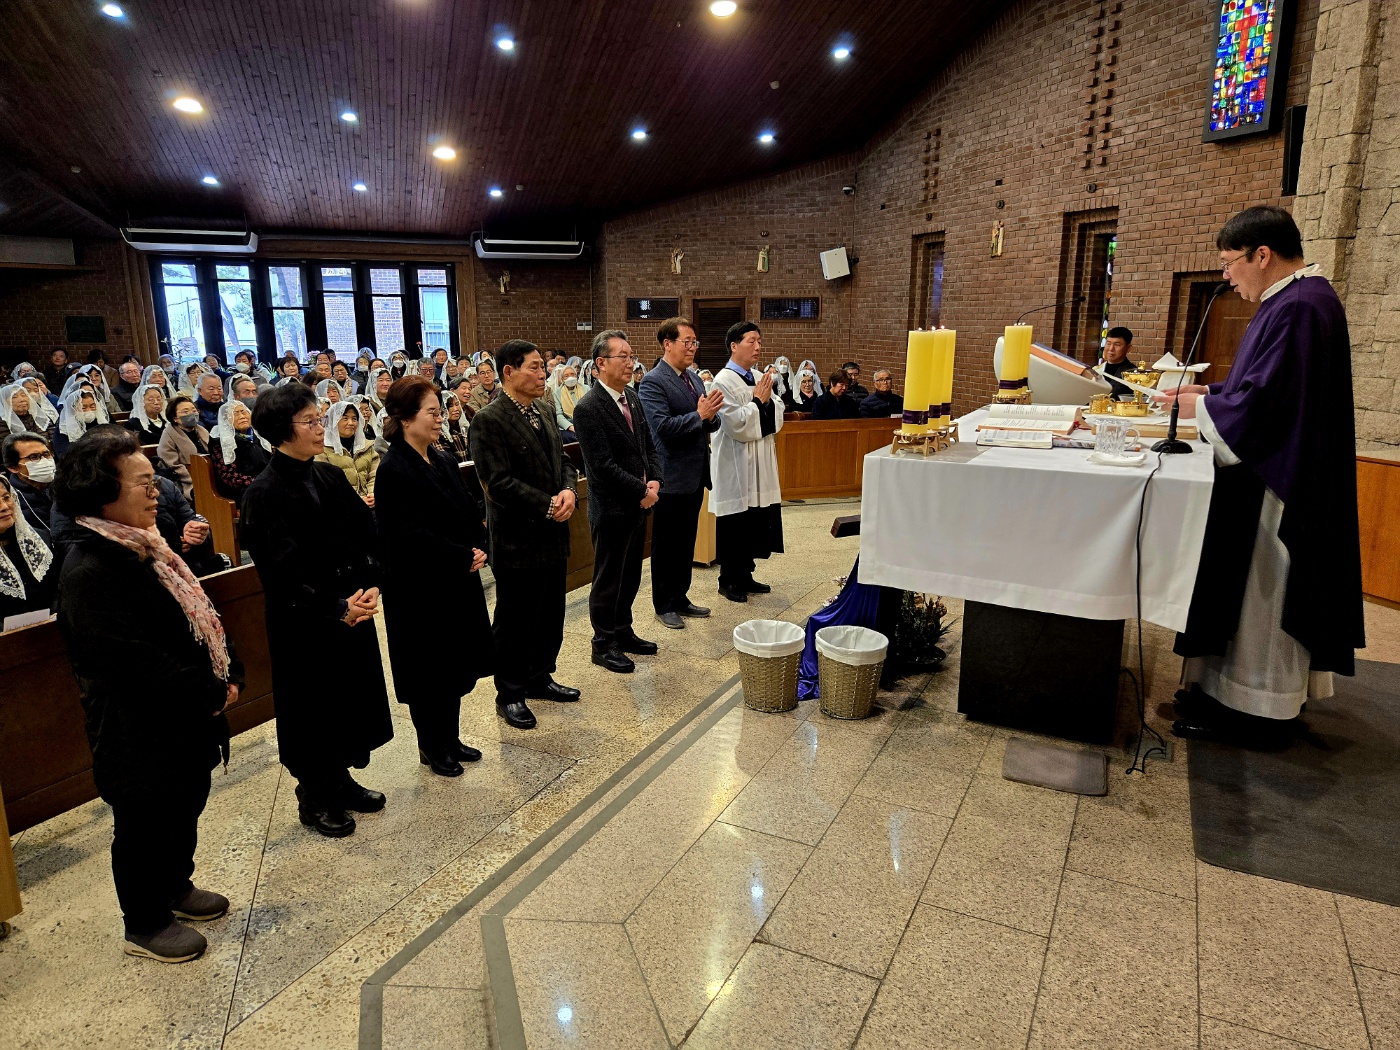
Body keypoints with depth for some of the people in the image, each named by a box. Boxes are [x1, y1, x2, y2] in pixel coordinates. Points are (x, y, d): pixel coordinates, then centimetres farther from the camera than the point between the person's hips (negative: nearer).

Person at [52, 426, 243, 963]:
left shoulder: (147, 547, 4)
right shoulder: (89, 572, -26)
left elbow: (200, 611, 8)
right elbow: (138, 663, -29)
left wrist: (228, 673, -5)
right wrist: (213, 693, -20)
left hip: (186, 721, 9)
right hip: (140, 733, -9)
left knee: (186, 808, 25)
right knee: (145, 827, 12)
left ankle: (176, 888, 48)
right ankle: (145, 926, 32)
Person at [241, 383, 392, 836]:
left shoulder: (331, 476, 4)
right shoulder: (264, 494, -14)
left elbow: (368, 535, 1)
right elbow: (284, 570, -19)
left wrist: (371, 587, -14)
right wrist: (336, 608, -22)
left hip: (352, 613, 6)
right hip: (304, 624, -6)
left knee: (353, 697, 16)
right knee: (313, 708, 9)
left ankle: (341, 779, 37)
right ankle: (314, 799, 29)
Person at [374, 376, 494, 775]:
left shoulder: (445, 463, 9)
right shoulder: (394, 470, -15)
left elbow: (471, 513, 10)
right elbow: (408, 533, -22)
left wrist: (479, 549, -7)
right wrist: (462, 556, -20)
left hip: (458, 582, 8)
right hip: (421, 589, -8)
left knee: (457, 664, 15)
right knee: (428, 668, 6)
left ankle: (450, 739, 31)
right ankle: (432, 748, 23)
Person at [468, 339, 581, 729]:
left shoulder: (542, 415, 12)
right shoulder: (489, 420, -15)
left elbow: (563, 461, 13)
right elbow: (499, 483, -21)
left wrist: (569, 491, -8)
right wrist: (548, 506, -20)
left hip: (553, 536, 8)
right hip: (518, 541, -8)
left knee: (551, 616, 17)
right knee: (514, 621, 6)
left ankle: (540, 678, 36)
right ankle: (509, 694, 21)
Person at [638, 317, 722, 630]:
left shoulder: (695, 378, 11)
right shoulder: (653, 382, -13)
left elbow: (711, 424, 10)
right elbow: (662, 426, -23)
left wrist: (712, 416, -12)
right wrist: (699, 415, -23)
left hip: (695, 475, 8)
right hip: (672, 477, -8)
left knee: (686, 543, 16)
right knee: (666, 545, 6)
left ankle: (680, 598, 29)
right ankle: (664, 605, 18)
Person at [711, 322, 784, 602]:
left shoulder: (761, 379, 9)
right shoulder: (723, 382, -13)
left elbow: (778, 415, 8)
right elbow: (737, 424, -20)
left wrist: (768, 401, -10)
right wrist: (758, 402, -11)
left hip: (759, 467, 7)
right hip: (735, 468, -7)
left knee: (755, 525, 13)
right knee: (734, 527, 2)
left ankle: (744, 576, 26)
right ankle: (728, 581, 16)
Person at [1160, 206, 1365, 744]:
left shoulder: (1298, 307, -20)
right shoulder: (1297, 299, 13)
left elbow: (1264, 401, -25)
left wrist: (1199, 406, -10)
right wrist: (1207, 392, 10)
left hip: (1277, 485, -11)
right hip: (1271, 470, 11)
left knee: (1262, 592, -1)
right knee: (1254, 590, 16)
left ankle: (1255, 707, 11)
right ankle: (1233, 688, 27)